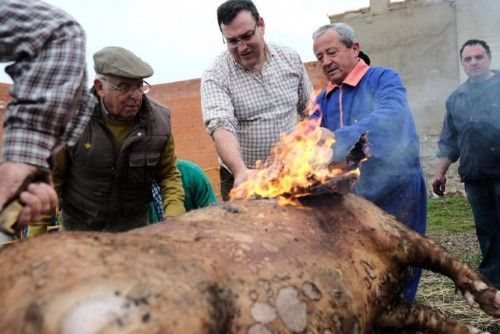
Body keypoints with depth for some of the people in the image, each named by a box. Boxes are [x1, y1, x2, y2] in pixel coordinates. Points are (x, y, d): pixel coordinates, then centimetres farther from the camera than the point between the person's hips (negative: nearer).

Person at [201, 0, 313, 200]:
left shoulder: (291, 59, 1)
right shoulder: (215, 76, -12)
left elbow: (309, 109, 11)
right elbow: (220, 126, -25)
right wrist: (241, 171, -41)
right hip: (244, 182, -3)